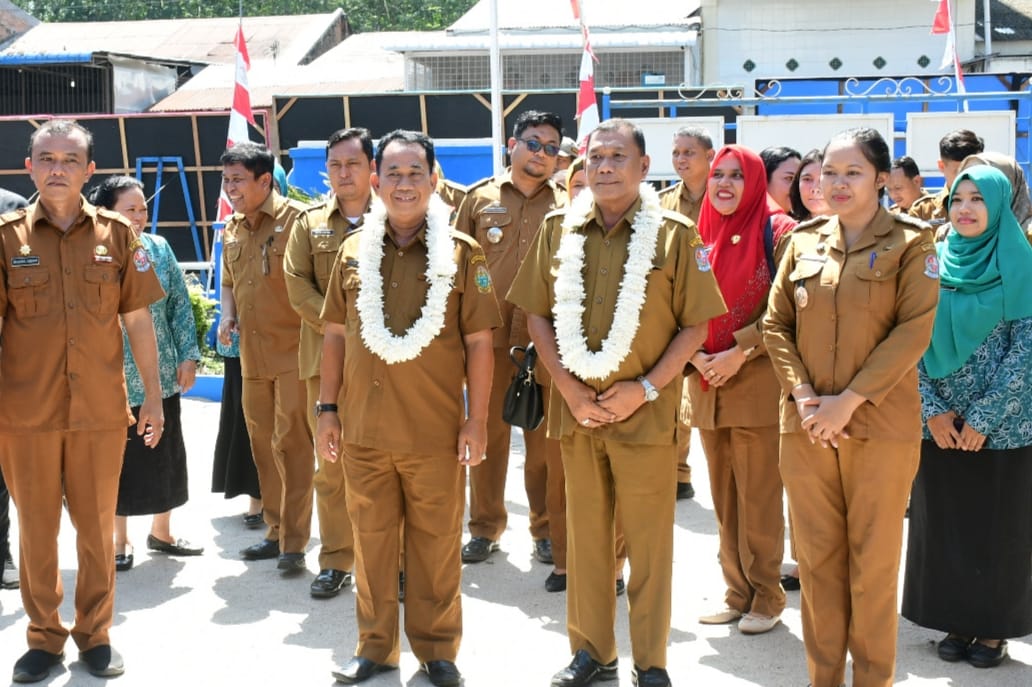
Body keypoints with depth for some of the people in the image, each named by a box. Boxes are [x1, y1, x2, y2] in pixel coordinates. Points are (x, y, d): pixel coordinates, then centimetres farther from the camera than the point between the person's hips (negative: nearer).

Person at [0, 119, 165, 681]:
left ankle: (95, 634, 26)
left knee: (98, 528, 10)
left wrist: (153, 398, 5)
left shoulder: (116, 234, 1)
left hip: (101, 412, 1)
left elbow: (138, 320, 5)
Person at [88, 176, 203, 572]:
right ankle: (119, 540, 23)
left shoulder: (159, 248, 2)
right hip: (113, 382, -4)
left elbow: (181, 305, 6)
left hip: (161, 376, 4)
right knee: (119, 459, 8)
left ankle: (161, 532, 29)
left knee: (164, 456, 12)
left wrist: (188, 355, 0)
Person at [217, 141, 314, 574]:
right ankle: (276, 531, 24)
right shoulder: (232, 230, 13)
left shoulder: (296, 219, -9)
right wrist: (227, 315, 6)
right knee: (263, 444, 12)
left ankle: (294, 542, 1)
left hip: (292, 350, -7)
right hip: (251, 355, 7)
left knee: (291, 443, -6)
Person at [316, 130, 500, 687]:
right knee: (371, 539, 11)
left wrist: (477, 420, -6)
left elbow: (479, 341, -2)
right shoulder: (354, 250, 7)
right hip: (364, 428, 3)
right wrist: (328, 409, 7)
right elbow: (335, 334, 11)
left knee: (436, 543, 7)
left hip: (436, 431, -2)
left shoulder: (461, 253, -2)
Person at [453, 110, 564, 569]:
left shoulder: (564, 206, 6)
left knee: (547, 441, 4)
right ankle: (485, 527, 22)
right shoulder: (480, 198, 7)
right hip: (487, 337, 1)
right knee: (487, 435, 9)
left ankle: (548, 529, 18)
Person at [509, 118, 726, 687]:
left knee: (648, 539, 4)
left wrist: (646, 388, -12)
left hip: (646, 412, -3)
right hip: (576, 409, 3)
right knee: (585, 534, 13)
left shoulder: (674, 234, -4)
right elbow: (537, 314, 7)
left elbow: (695, 325, -4)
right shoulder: (558, 229, 5)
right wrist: (567, 386, -4)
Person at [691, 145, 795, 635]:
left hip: (757, 380, -5)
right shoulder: (701, 235, 11)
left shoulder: (775, 232, -4)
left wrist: (740, 353, -15)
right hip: (706, 383, 5)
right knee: (723, 497, 10)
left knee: (759, 497, -2)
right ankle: (737, 591, 20)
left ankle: (766, 596, 10)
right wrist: (696, 356, -4)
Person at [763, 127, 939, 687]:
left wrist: (850, 400, -16)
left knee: (874, 559, 5)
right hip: (805, 424, 3)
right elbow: (776, 324, 7)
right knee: (817, 555, 9)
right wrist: (802, 394, -8)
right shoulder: (804, 240, 9)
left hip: (881, 424, -3)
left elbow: (913, 331, -10)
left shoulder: (911, 243, -2)